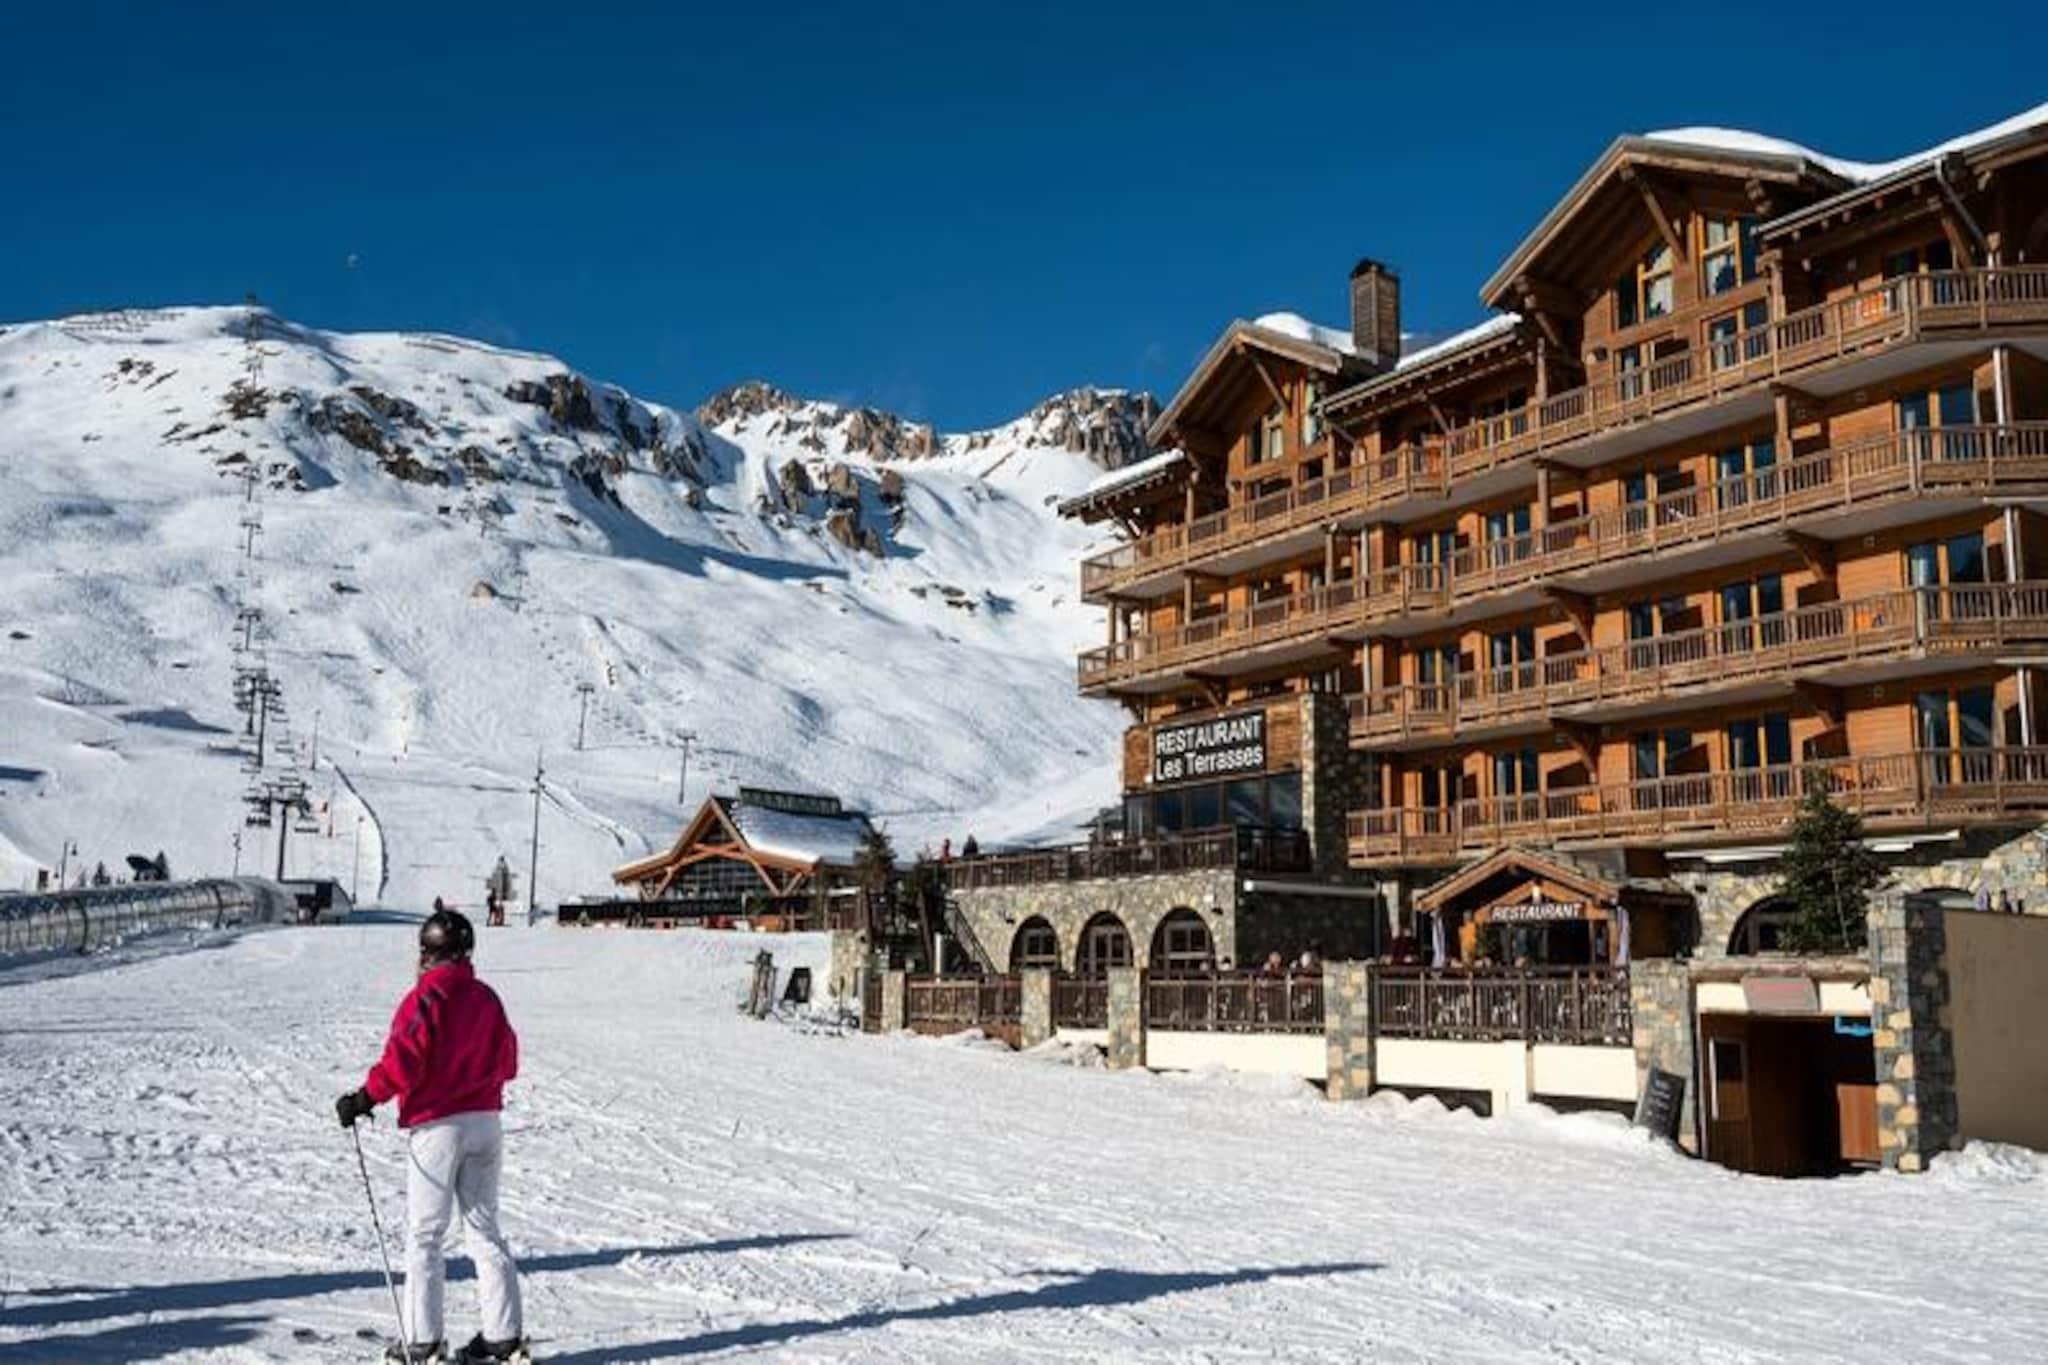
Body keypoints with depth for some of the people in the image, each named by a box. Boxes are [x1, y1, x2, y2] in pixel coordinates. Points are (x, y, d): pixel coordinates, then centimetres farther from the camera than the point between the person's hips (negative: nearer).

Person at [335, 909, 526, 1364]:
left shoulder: (424, 999, -12)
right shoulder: (487, 998, 6)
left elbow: (401, 1063, -19)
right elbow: (507, 1063, 12)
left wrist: (363, 1099, -7)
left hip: (437, 1126, -5)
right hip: (485, 1121, 6)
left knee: (423, 1236, 5)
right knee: (484, 1229, 11)